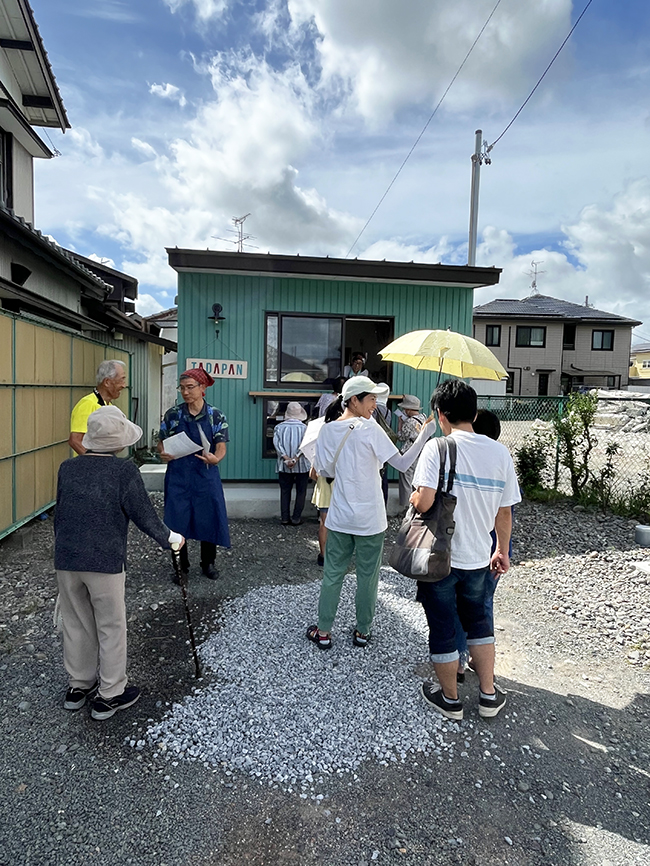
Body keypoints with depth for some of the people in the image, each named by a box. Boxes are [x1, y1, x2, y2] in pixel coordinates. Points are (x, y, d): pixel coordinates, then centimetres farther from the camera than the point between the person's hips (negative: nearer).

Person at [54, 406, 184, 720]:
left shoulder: (67, 468, 2)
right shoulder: (125, 471, -13)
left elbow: (59, 514, 11)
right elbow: (144, 515, -11)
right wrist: (170, 537, 5)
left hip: (65, 560, 5)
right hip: (105, 562, -5)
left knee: (77, 624, 21)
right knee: (111, 627, 11)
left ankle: (78, 686, 36)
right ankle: (109, 695, 23)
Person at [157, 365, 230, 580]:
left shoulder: (215, 416, -1)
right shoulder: (172, 414, 1)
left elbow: (221, 447, -5)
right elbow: (162, 442, 9)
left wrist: (215, 458, -27)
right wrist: (162, 454, -13)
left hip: (205, 474, 0)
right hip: (178, 475, 1)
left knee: (208, 518, 7)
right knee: (177, 519, 5)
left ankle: (208, 563, 27)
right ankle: (181, 564, 24)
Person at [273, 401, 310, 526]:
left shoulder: (279, 427, 2)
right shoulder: (304, 428, -2)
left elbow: (277, 443, -11)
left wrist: (286, 458, -18)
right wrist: (296, 458, -21)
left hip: (284, 465, 2)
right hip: (301, 465, -2)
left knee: (285, 492, 12)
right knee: (301, 492, 9)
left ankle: (285, 518, 14)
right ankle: (296, 518, 10)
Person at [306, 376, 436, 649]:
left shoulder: (327, 430, -1)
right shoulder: (370, 428, -14)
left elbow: (325, 471, 6)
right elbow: (401, 464, -17)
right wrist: (424, 436, -12)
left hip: (339, 517, 4)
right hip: (370, 519, -3)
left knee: (333, 573, 14)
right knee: (367, 576, 13)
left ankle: (323, 632, 25)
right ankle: (362, 632, 28)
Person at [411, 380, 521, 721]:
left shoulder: (438, 447, -17)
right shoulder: (500, 452, -2)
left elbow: (424, 502, -26)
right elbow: (505, 512, 4)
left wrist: (412, 498, -2)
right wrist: (502, 551, 18)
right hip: (478, 557, 5)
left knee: (442, 629, 14)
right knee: (478, 621, 25)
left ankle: (450, 699, 32)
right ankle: (489, 695, 36)